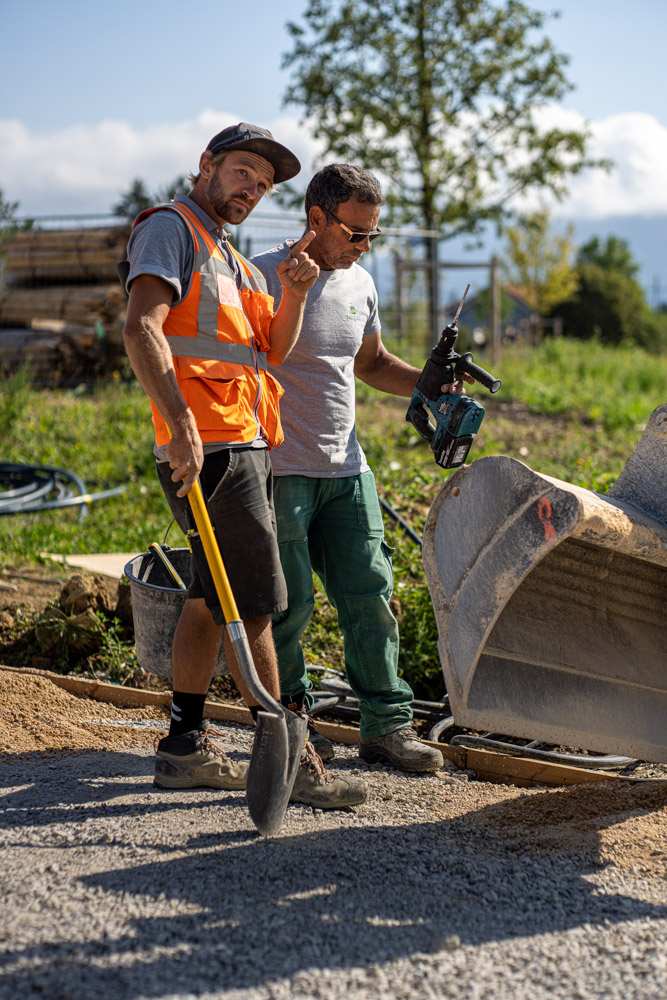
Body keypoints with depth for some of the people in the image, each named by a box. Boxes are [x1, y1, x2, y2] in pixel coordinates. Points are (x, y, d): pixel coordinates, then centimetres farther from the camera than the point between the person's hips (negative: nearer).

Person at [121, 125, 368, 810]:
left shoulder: (229, 258, 25)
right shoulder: (170, 228, -4)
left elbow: (271, 352, 18)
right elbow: (141, 328, -19)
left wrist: (292, 295, 0)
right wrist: (180, 424, -30)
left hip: (244, 444, 10)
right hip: (210, 447, -10)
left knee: (211, 600, 12)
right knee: (252, 606, -8)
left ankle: (185, 747, 20)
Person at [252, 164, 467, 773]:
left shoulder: (360, 284, 12)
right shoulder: (263, 278, -10)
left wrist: (425, 383, 8)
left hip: (346, 470, 6)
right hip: (280, 471, -6)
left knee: (371, 593, 3)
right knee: (288, 601, -1)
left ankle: (386, 723, 11)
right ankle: (287, 714, 18)